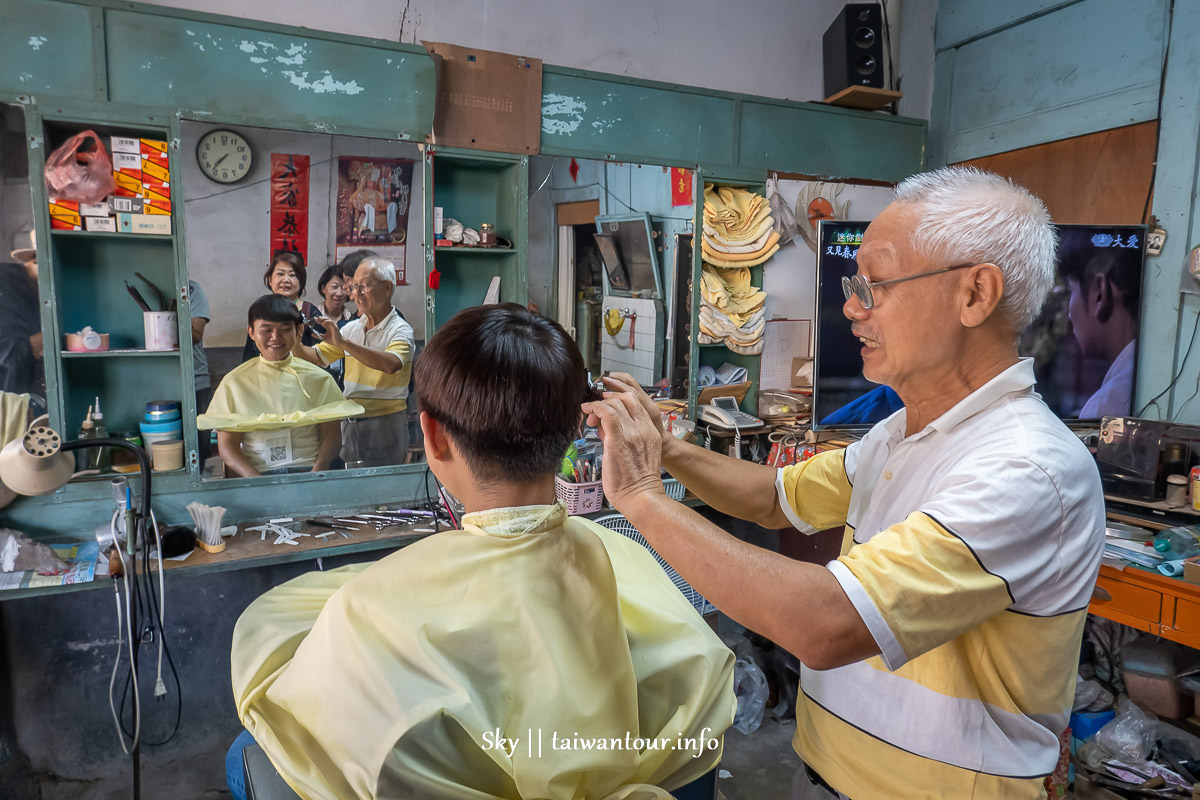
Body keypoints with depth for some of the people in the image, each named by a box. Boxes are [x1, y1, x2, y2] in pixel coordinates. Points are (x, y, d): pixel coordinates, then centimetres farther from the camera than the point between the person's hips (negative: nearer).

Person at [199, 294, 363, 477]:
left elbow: (331, 435, 7)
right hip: (259, 471, 0)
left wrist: (318, 470, -14)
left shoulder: (318, 378, 11)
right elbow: (227, 445, 5)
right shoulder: (235, 382, 11)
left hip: (308, 469, 0)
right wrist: (255, 480, -13)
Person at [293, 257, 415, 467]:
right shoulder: (352, 328, 10)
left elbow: (391, 364, -30)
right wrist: (295, 343, -7)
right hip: (349, 423, 6)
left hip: (385, 425, -6)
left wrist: (343, 343, -34)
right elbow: (316, 358, 14)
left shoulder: (400, 330, -10)